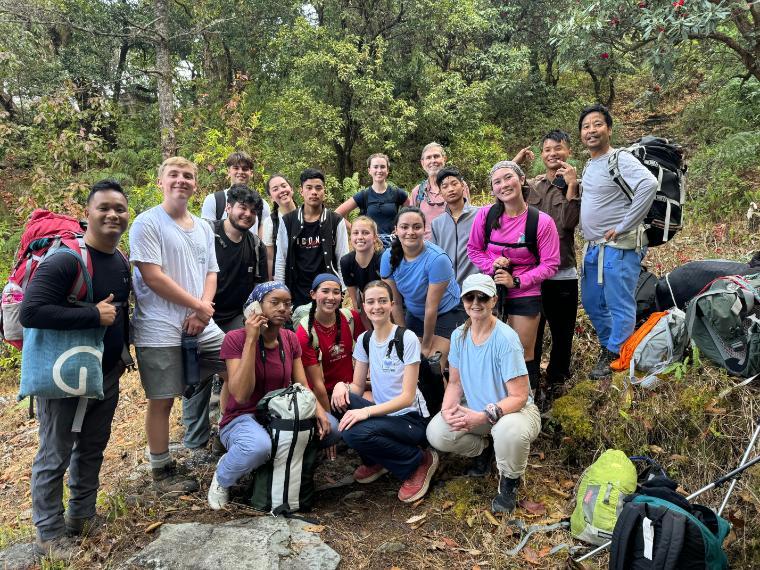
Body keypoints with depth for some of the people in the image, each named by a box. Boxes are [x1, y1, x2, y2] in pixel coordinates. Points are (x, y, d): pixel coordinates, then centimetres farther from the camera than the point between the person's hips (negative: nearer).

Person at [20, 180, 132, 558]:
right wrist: (94, 316, -28)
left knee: (92, 449, 19)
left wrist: (123, 354, 16)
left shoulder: (123, 262, 5)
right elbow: (30, 312, -29)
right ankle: (48, 536, 24)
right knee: (55, 456, 7)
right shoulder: (66, 259, -21)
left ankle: (81, 517, 37)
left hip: (108, 375, 8)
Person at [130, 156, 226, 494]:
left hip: (202, 327, 7)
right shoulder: (148, 222, -6)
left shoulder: (203, 228, 14)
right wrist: (198, 305, -11)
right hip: (160, 330, -6)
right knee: (162, 400, 2)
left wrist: (201, 312, -6)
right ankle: (162, 470, 20)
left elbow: (211, 274, 12)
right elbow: (152, 277, -15)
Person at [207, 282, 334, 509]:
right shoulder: (235, 338, -16)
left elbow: (303, 387, 0)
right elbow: (241, 396, -26)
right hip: (242, 419, -5)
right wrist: (251, 339, -29)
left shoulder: (290, 339, 1)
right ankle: (222, 480, -5)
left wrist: (318, 411, -22)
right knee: (259, 445, -39)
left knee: (330, 427, -18)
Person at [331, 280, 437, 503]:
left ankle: (420, 461, -4)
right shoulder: (364, 340, 4)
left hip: (411, 418, -6)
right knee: (342, 400, -21)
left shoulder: (407, 339, -15)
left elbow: (407, 397, -18)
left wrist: (367, 411, -30)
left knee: (355, 433, -30)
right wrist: (342, 385, -18)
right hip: (383, 414, 6)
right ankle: (374, 462, 5)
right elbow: (358, 386, 5)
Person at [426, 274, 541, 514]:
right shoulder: (459, 335, -5)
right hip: (475, 409, 5)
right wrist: (448, 409, -16)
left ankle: (509, 481, -3)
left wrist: (483, 417, -32)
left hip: (515, 409, -5)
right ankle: (483, 449, 15)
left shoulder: (506, 339, -24)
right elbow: (455, 382, 4)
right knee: (436, 433, -18)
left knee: (509, 432, -40)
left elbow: (519, 397, -22)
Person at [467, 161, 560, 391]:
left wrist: (517, 281, -17)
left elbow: (550, 264, -9)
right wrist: (492, 265, -14)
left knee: (524, 354, 10)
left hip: (525, 295, -2)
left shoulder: (542, 222, -13)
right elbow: (473, 249, 5)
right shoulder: (485, 215, -8)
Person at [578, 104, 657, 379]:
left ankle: (615, 358, 11)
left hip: (618, 248, -9)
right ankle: (608, 346, 34)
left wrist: (623, 227, -24)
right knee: (592, 304, 18)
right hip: (592, 248, 9)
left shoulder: (619, 159, -12)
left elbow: (649, 185, -28)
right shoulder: (589, 165, 15)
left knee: (620, 307, -1)